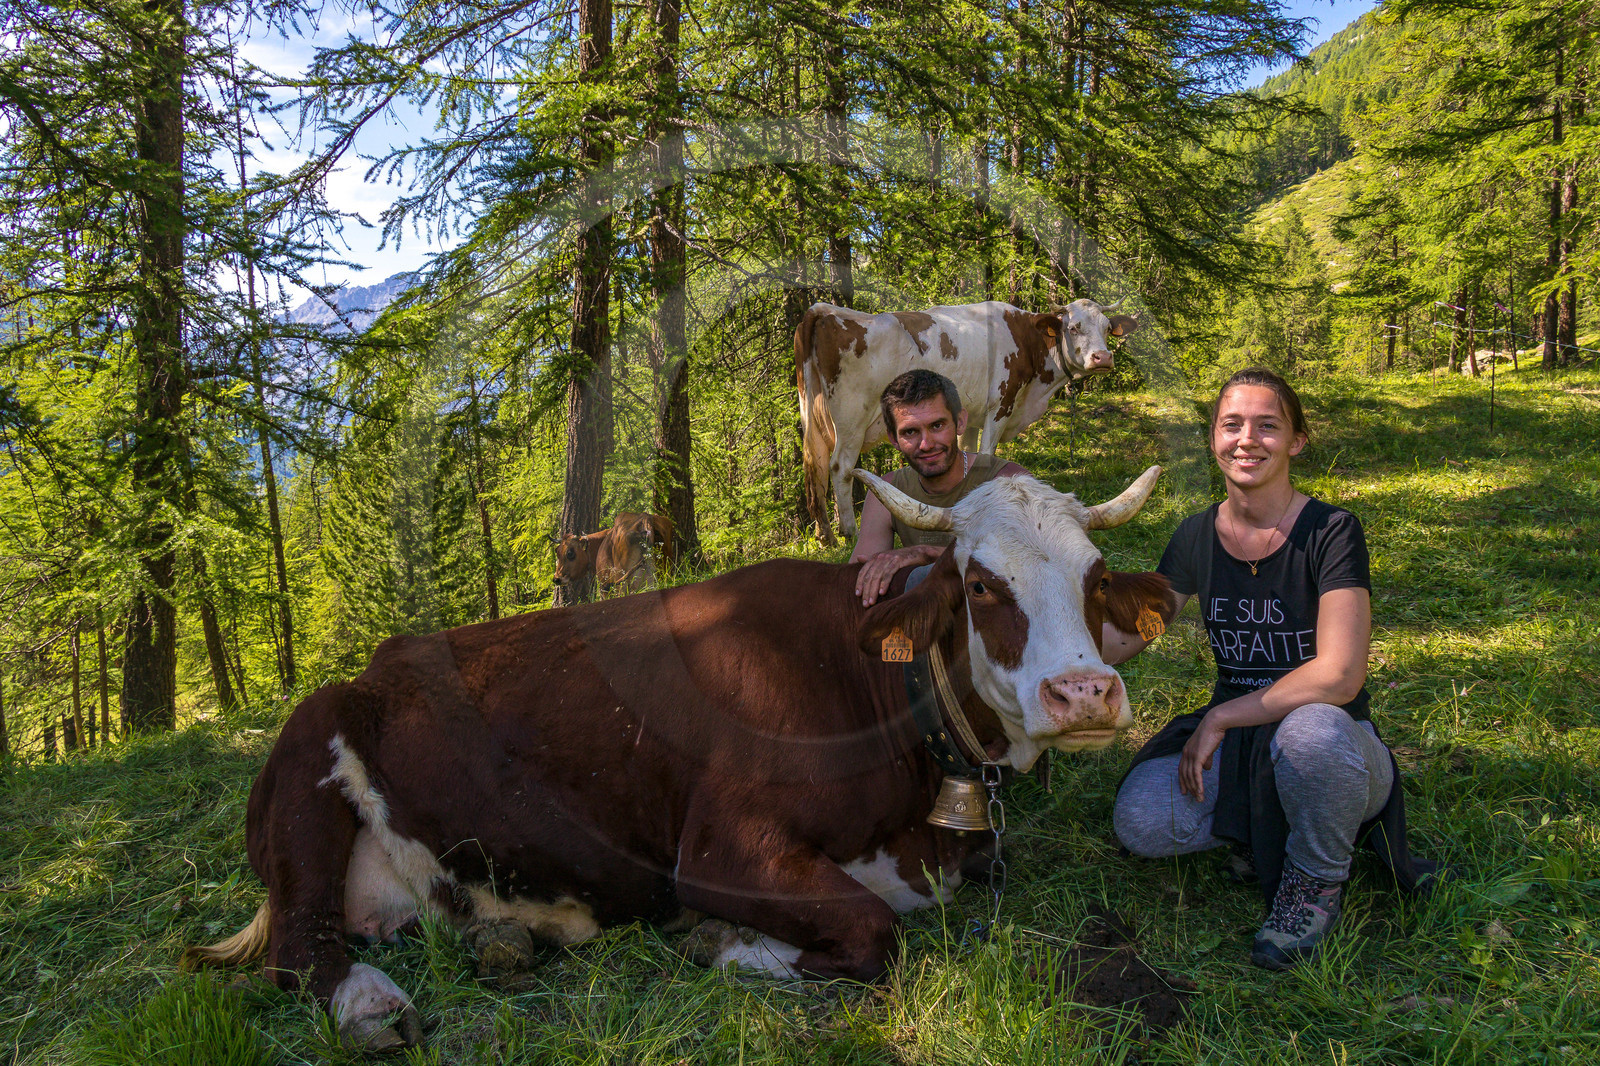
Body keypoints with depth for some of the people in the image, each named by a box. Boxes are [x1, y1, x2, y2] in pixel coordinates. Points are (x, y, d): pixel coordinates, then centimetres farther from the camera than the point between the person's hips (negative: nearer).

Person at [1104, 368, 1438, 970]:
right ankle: (1265, 829, 8)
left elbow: (1339, 675, -23)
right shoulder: (1198, 537, 0)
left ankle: (1317, 881, -8)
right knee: (1138, 821, -23)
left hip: (1334, 741, -4)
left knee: (1311, 730, -40)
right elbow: (1125, 634, 6)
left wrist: (1220, 718, -20)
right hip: (1235, 745, 4)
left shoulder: (1331, 532, -14)